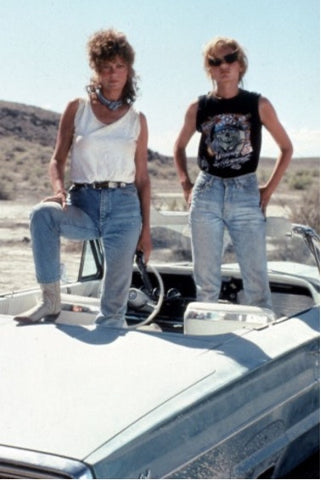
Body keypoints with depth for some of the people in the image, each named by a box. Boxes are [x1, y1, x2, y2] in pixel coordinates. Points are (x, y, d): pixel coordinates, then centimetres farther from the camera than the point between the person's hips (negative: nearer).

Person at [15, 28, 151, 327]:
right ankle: (50, 301, -24)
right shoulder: (77, 109, 8)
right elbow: (58, 160, 6)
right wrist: (59, 189, -17)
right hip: (83, 202, -1)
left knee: (116, 290, -9)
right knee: (43, 213, -33)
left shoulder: (137, 120, 11)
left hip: (124, 204, 1)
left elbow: (142, 178, 12)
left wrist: (146, 229, 8)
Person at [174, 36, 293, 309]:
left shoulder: (258, 105, 2)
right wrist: (186, 186, 8)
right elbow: (179, 148, 20)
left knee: (256, 277, -4)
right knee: (205, 278, 5)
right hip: (206, 195, 2)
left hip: (246, 194, -1)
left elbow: (286, 147, 10)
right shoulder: (199, 108, 6)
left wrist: (269, 190, 2)